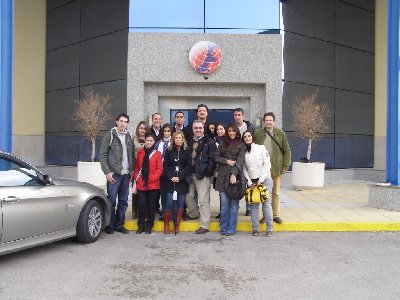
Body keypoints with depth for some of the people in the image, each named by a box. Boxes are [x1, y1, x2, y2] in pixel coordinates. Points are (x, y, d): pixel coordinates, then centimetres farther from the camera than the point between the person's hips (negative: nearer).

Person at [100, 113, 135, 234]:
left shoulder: (129, 136, 11)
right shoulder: (109, 135, -3)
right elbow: (102, 155, -5)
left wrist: (132, 170, 6)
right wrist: (107, 172, -11)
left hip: (126, 174, 5)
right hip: (114, 174, -5)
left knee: (123, 202, 9)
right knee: (112, 201, 0)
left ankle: (119, 224, 21)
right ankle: (110, 225, 12)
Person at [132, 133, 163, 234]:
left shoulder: (157, 154, 0)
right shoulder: (140, 153, 9)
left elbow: (159, 169, -4)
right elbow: (137, 167, 10)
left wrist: (152, 178, -14)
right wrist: (136, 178, 1)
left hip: (153, 184, -1)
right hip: (141, 184, 2)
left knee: (151, 205, 6)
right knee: (141, 204, 0)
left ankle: (149, 226, 18)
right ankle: (141, 225, 14)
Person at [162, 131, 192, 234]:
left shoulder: (186, 151, 6)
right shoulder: (169, 150, 8)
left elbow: (189, 166, 0)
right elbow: (165, 166, 4)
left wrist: (179, 177, -10)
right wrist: (171, 177, -10)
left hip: (182, 182, 0)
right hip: (170, 181, 0)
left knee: (180, 204, 2)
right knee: (169, 203, -7)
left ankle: (177, 226, 10)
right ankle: (166, 226, 3)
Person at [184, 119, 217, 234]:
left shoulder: (209, 142, -4)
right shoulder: (189, 141, 13)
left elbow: (212, 159, -9)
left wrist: (207, 172, -14)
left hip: (202, 175, -6)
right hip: (190, 174, 6)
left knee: (203, 201, -4)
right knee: (188, 196, 17)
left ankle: (204, 226, 3)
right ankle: (193, 214, 43)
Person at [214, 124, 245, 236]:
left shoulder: (241, 145, 5)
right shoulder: (223, 144, 15)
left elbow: (240, 160, -6)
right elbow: (216, 156, 11)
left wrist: (234, 174, -18)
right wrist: (227, 161, -5)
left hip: (235, 175, -2)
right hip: (223, 175, 2)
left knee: (234, 203, -1)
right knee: (224, 203, 0)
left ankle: (231, 229, 7)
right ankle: (223, 228, 9)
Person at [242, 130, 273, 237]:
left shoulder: (261, 148, 0)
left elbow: (267, 164, -5)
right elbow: (244, 169, 9)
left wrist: (261, 180, -10)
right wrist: (249, 182, -2)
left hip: (265, 179, -3)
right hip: (252, 181, 3)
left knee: (266, 203, -4)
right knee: (254, 204, 0)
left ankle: (269, 229, 2)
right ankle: (255, 228, 8)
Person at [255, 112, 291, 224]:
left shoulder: (280, 133, 1)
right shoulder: (258, 134, 2)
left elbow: (287, 151, 2)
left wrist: (285, 166, -3)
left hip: (276, 167, 0)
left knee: (276, 192, 8)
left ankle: (276, 215, 18)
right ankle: (265, 215, 17)